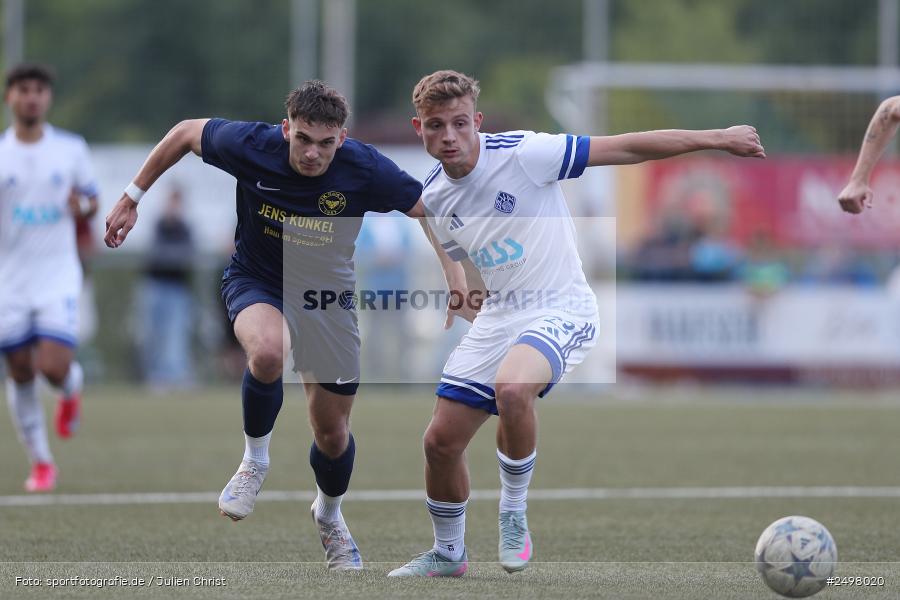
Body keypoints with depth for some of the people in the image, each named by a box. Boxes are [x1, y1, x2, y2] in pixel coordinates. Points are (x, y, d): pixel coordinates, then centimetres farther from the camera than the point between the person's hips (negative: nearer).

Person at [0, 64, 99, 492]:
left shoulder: (71, 148, 2)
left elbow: (92, 200, 13)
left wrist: (83, 207, -11)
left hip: (57, 276, -1)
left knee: (54, 367, -14)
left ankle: (72, 387, 24)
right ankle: (40, 463, 19)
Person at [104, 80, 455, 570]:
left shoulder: (365, 169, -25)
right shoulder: (250, 145, -25)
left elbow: (433, 212, -13)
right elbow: (185, 133, -6)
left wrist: (458, 286, -20)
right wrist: (131, 199, 0)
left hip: (326, 298, 1)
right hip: (255, 282, -1)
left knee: (332, 431, 9)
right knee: (267, 350, -38)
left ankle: (329, 516, 43)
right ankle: (255, 459, -9)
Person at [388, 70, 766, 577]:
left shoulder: (522, 154, -18)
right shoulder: (434, 198, 1)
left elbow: (627, 148, -17)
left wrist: (716, 138, -16)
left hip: (561, 310, -7)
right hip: (499, 317, 7)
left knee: (512, 388, -37)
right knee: (441, 441, 3)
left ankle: (514, 514, -15)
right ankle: (448, 554, 29)